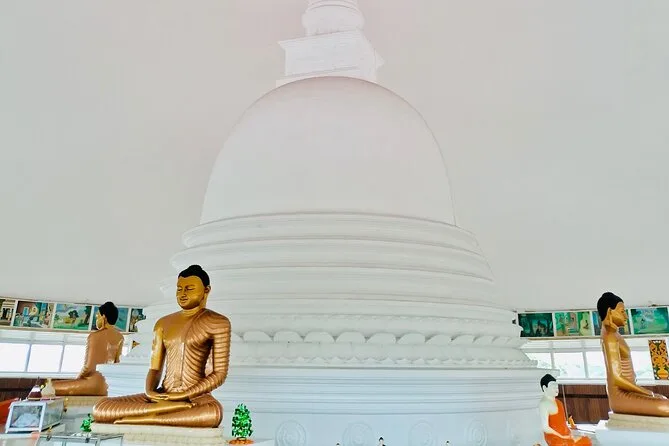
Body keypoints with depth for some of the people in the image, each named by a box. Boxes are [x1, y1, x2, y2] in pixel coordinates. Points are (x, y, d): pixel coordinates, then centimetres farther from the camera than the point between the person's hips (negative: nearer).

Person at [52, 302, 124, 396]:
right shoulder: (120, 337, 9)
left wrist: (77, 378, 5)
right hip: (110, 382, 8)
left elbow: (88, 366, -13)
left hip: (95, 382, -8)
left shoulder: (95, 336, -10)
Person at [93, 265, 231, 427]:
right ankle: (180, 408, -20)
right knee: (101, 409, -15)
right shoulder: (163, 323, 17)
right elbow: (155, 368, 13)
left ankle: (140, 419, -25)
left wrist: (184, 395, -14)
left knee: (214, 412, -41)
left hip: (195, 397, -5)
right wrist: (149, 392, -9)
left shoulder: (216, 322, 1)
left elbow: (219, 374, -4)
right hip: (162, 395, 5)